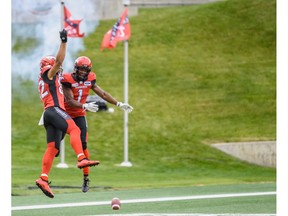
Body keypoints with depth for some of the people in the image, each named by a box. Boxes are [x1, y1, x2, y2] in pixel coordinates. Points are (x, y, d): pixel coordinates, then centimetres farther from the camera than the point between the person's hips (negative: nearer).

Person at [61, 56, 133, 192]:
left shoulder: (89, 80, -2)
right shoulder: (67, 80, -19)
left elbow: (103, 94, 8)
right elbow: (70, 101, -26)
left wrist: (119, 104, 9)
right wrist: (85, 106, -40)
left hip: (79, 116, 3)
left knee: (83, 144, -7)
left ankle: (86, 178, 1)